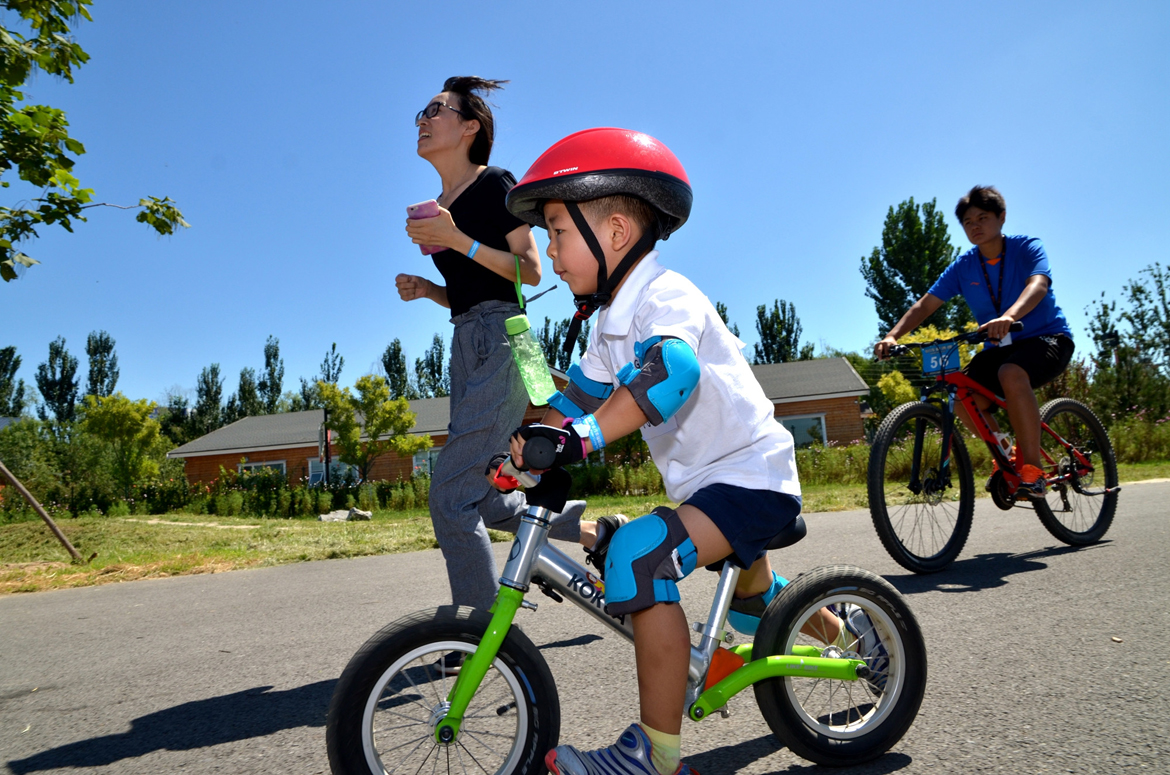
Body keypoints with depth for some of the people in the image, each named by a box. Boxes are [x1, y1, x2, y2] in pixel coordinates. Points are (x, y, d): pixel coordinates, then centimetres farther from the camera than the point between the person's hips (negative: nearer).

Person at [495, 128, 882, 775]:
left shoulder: (665, 296, -21)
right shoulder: (611, 321, 9)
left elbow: (670, 370, -42)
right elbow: (580, 394, 12)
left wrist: (582, 436, -50)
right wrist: (527, 442, -4)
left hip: (751, 477, -10)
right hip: (704, 482, 11)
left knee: (640, 553, -30)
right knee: (751, 591, 31)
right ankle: (841, 634, 58)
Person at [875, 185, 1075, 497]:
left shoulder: (1027, 247, -10)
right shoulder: (963, 266, 1)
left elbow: (1038, 285, -30)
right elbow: (925, 304, -4)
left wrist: (1009, 316, -52)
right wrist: (892, 336, -21)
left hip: (1047, 337, -4)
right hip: (1000, 346, 5)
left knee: (1012, 375, -38)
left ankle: (1032, 467, -26)